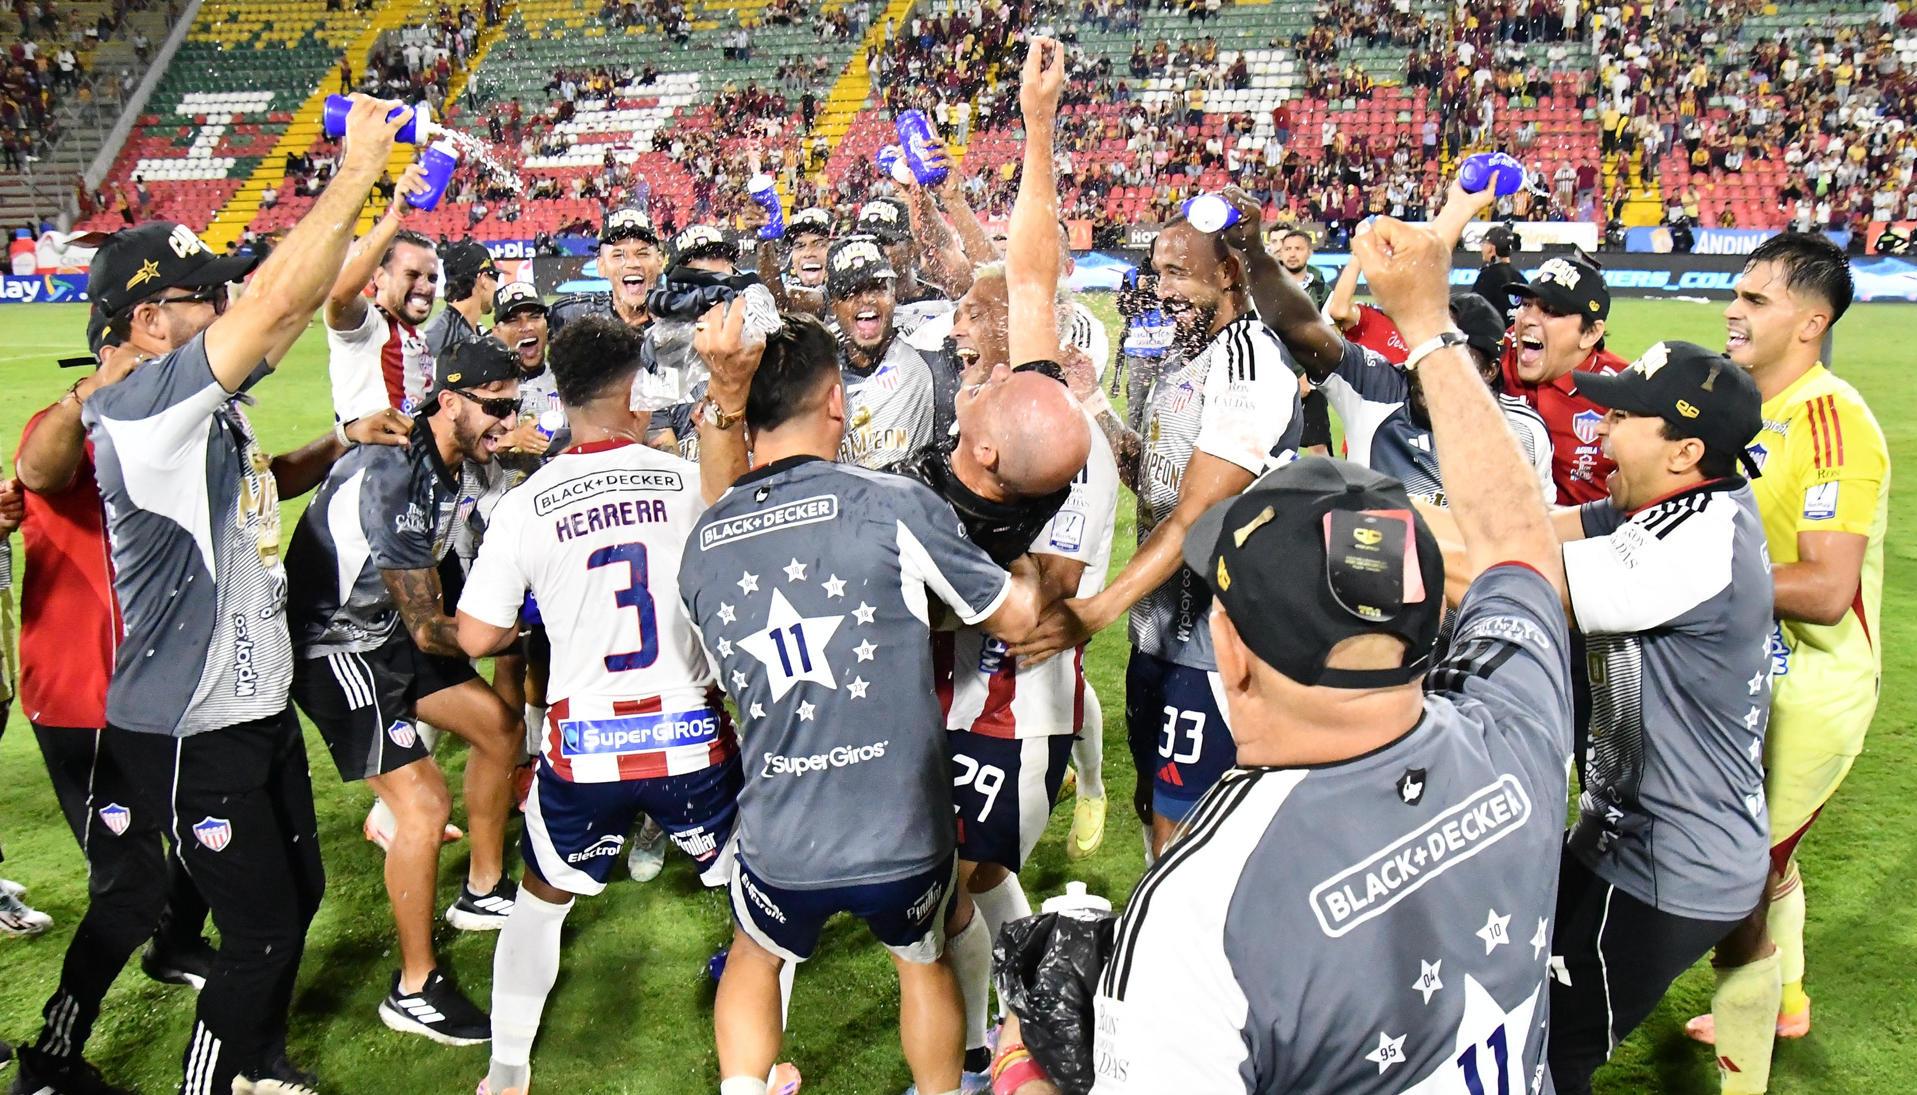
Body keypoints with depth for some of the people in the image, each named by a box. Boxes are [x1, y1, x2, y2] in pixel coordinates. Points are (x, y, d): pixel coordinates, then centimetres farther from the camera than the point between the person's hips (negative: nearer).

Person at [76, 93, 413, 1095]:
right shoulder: (137, 411, -22)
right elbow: (275, 301, -30)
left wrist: (364, 191, 1)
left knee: (298, 894, 23)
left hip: (259, 702, 10)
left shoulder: (210, 394, 5)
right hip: (193, 734, -9)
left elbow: (301, 299, 8)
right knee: (262, 930, -1)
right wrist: (357, 171, -25)